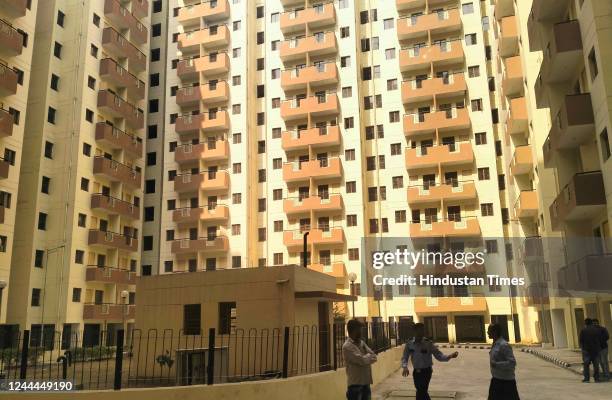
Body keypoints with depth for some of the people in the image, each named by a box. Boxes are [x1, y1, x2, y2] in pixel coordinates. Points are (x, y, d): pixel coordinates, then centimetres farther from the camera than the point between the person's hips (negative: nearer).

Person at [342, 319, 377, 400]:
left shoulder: (362, 343, 13)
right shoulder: (347, 346, -14)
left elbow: (374, 357, 7)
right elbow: (362, 360, -21)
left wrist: (366, 357, -12)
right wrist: (369, 356, -2)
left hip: (366, 382, 8)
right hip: (355, 384, -8)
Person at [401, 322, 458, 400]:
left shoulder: (429, 343, -12)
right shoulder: (409, 344, -5)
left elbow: (439, 356, -13)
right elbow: (405, 357, 1)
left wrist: (450, 356, -30)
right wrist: (405, 367, -18)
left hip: (426, 371, -3)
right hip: (416, 371, 3)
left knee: (421, 392, -9)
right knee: (422, 392, 16)